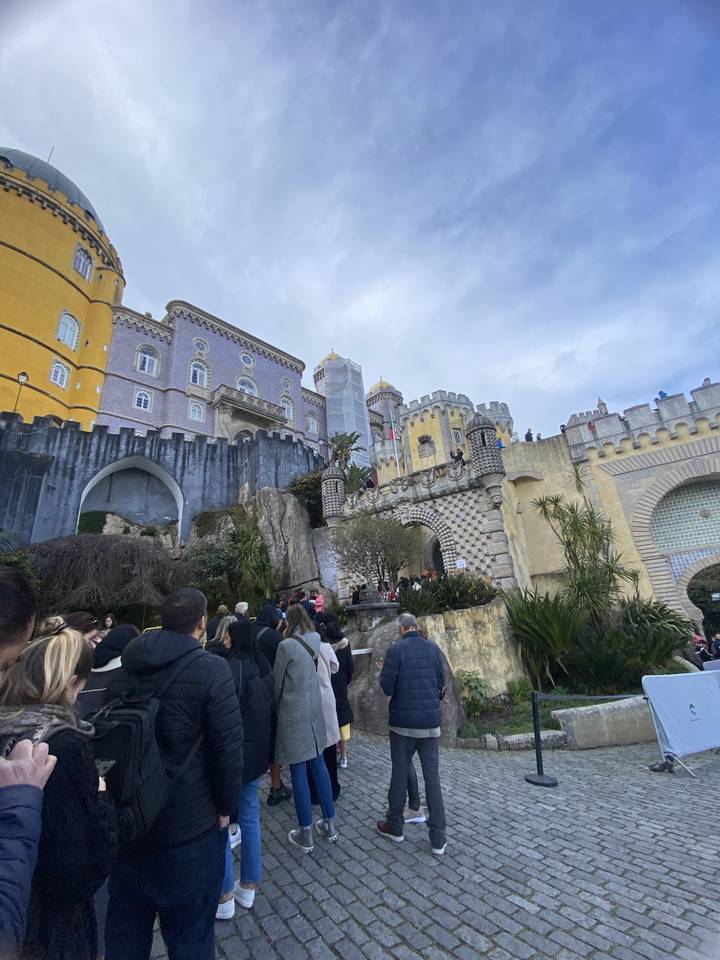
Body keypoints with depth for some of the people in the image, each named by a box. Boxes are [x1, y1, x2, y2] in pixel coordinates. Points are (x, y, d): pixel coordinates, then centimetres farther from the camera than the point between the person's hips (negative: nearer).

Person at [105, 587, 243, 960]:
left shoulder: (127, 666, -3)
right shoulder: (211, 669, -22)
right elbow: (228, 748, -21)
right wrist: (226, 807, -4)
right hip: (189, 824, -5)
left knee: (126, 929, 27)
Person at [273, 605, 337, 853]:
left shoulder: (286, 646, -18)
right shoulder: (316, 639, -2)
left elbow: (277, 681, -8)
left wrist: (274, 706, 9)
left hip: (293, 713, -5)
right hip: (314, 709, 6)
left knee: (299, 771, 7)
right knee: (318, 765, 17)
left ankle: (305, 834, 20)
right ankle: (329, 824, 29)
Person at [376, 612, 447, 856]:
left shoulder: (396, 650, -15)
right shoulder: (433, 648, -2)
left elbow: (387, 688, -12)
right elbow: (441, 683, 6)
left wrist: (383, 674, 7)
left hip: (403, 721, -3)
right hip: (431, 720, 3)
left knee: (399, 774, 14)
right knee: (432, 776, 12)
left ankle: (395, 826, 31)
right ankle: (438, 839, 19)